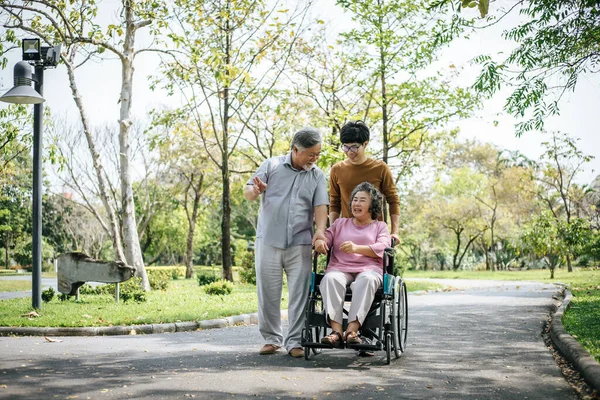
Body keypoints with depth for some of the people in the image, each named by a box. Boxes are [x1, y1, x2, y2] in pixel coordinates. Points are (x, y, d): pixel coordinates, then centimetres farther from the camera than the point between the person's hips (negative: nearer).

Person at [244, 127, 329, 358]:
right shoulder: (272, 166, 2)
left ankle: (295, 342, 4)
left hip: (300, 244, 1)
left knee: (299, 294, -2)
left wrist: (320, 231, -20)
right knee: (268, 293, 5)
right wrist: (256, 191, -24)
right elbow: (247, 192, 1)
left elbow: (320, 206, -1)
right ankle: (271, 338, 18)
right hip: (268, 241, -1)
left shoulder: (318, 176, 7)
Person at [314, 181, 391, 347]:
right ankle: (336, 330, -44)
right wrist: (319, 241, -10)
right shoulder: (340, 223, 29)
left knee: (367, 280, -39)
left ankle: (352, 330, -46)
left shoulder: (380, 226, 20)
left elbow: (382, 247, 0)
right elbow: (326, 237, 17)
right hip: (339, 268, 2)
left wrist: (357, 248, -19)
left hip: (368, 269, -2)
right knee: (330, 279, -35)